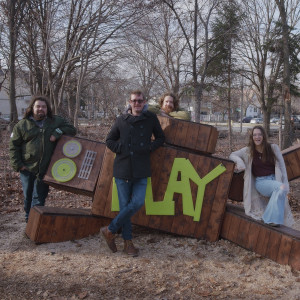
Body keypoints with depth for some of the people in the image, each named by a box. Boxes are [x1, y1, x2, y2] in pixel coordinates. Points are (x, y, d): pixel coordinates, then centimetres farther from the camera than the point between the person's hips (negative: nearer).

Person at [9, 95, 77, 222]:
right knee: (28, 196, 11)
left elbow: (72, 130, 8)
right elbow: (14, 146, 5)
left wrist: (58, 132, -10)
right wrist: (17, 164, -3)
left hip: (45, 169, 0)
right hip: (27, 168, 1)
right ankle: (28, 219, 29)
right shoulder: (22, 125, 4)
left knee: (39, 198, -1)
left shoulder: (56, 121, 8)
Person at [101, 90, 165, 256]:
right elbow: (110, 140, 15)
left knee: (138, 202, -12)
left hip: (141, 170, 0)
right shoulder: (122, 120, 8)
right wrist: (119, 148, -3)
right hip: (123, 168, 0)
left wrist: (150, 147, -2)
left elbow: (161, 138, 15)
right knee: (125, 205, 3)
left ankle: (111, 230, 7)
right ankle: (128, 242, 17)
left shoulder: (151, 119, 8)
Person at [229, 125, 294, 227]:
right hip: (261, 181, -3)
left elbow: (281, 166, 6)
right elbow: (232, 155, 9)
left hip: (275, 179, 3)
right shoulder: (248, 151, 4)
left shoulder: (273, 148, 6)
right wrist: (239, 161, -14)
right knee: (281, 187, -31)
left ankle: (273, 220, -17)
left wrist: (285, 183, -2)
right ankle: (273, 218, -25)